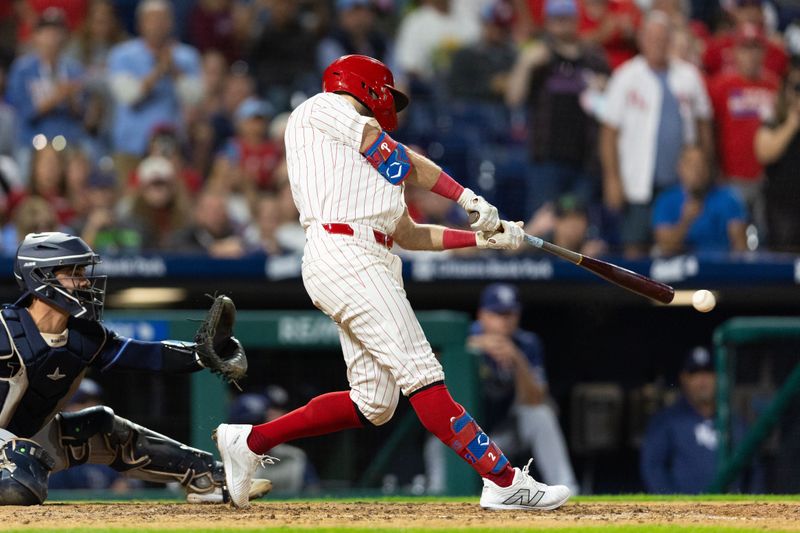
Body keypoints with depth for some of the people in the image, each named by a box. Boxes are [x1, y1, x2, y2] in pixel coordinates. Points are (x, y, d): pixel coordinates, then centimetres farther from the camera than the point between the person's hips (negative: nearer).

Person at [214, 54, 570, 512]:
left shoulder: (364, 163, 32)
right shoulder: (324, 107, 9)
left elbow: (410, 235, 28)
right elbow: (397, 159, -1)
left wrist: (483, 238, 20)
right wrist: (468, 198, 3)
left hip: (372, 263, 10)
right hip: (343, 254, -10)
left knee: (373, 404, 3)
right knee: (421, 372, -14)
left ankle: (250, 441, 13)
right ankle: (504, 482, -21)